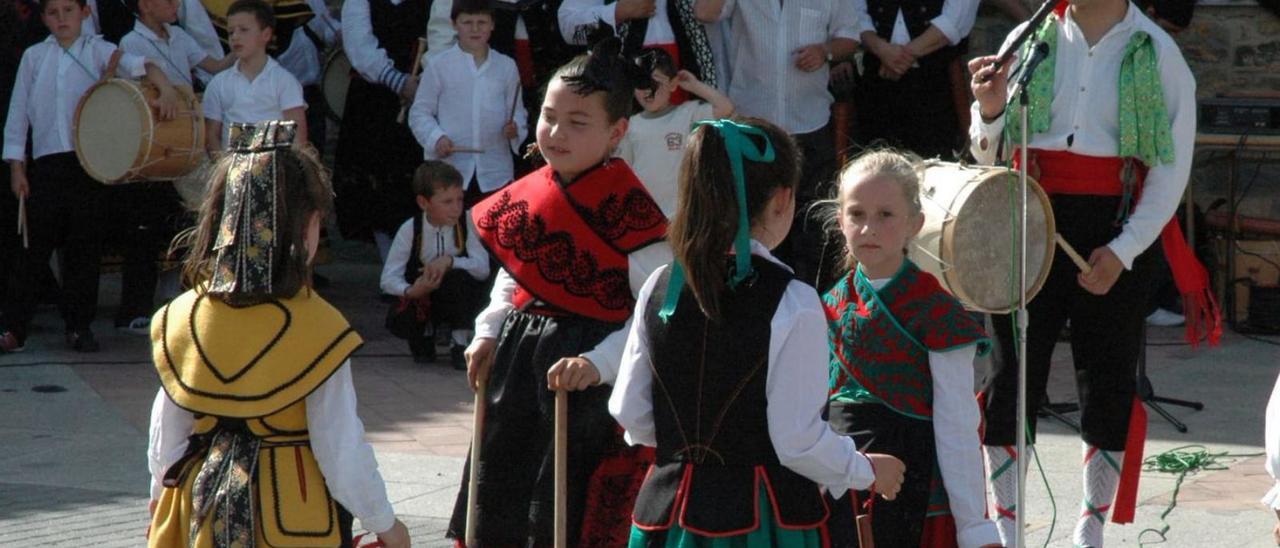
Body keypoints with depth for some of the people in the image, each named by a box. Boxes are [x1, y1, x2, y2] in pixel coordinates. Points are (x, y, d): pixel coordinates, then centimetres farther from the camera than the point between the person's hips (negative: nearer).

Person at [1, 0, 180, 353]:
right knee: (36, 245, -1)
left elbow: (137, 64, -8)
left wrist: (165, 87, -29)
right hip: (46, 162, 0)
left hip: (88, 161, 0)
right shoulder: (34, 57, 10)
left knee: (85, 246, 2)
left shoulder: (95, 51, 6)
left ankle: (79, 326, 10)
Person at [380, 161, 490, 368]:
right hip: (421, 296, 0)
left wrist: (449, 261, -36)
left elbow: (483, 267, -21)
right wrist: (411, 291, -37)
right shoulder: (410, 230, -14)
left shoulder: (467, 222, -14)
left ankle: (460, 342, -10)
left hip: (459, 298, 0)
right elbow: (388, 278, -17)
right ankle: (422, 339, 9)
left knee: (459, 278, -34)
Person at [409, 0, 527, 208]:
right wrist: (436, 138, -15)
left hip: (496, 173, 2)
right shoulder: (438, 65, 0)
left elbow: (517, 111, 12)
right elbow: (420, 112, 2)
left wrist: (515, 127, -10)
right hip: (449, 170, -2)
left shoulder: (506, 66, 8)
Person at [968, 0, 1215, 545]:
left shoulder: (1157, 54, -1)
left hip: (1116, 233, -1)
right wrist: (990, 112, -11)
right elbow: (989, 154, 12)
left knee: (1107, 380, 4)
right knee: (1013, 374, 3)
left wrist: (1123, 251, -11)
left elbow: (1172, 167, -2)